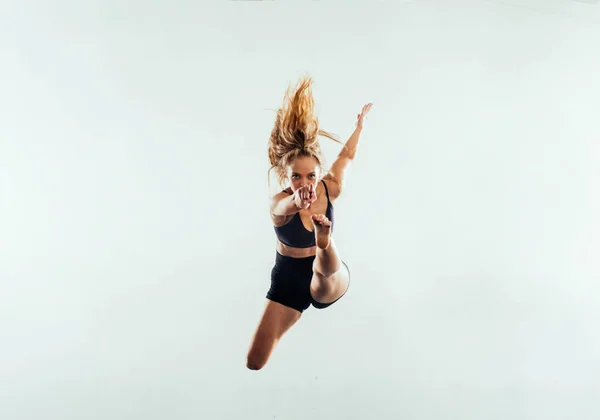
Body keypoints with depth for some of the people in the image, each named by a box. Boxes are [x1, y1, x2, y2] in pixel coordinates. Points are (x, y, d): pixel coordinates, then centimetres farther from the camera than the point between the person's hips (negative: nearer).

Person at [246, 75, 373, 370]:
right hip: (288, 279, 1)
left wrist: (361, 122, 17)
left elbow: (347, 155, 7)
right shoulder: (279, 204, -24)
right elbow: (285, 208, -52)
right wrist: (298, 202, -75)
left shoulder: (330, 189, -14)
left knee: (326, 270, -47)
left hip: (331, 282, 0)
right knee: (255, 363, 8)